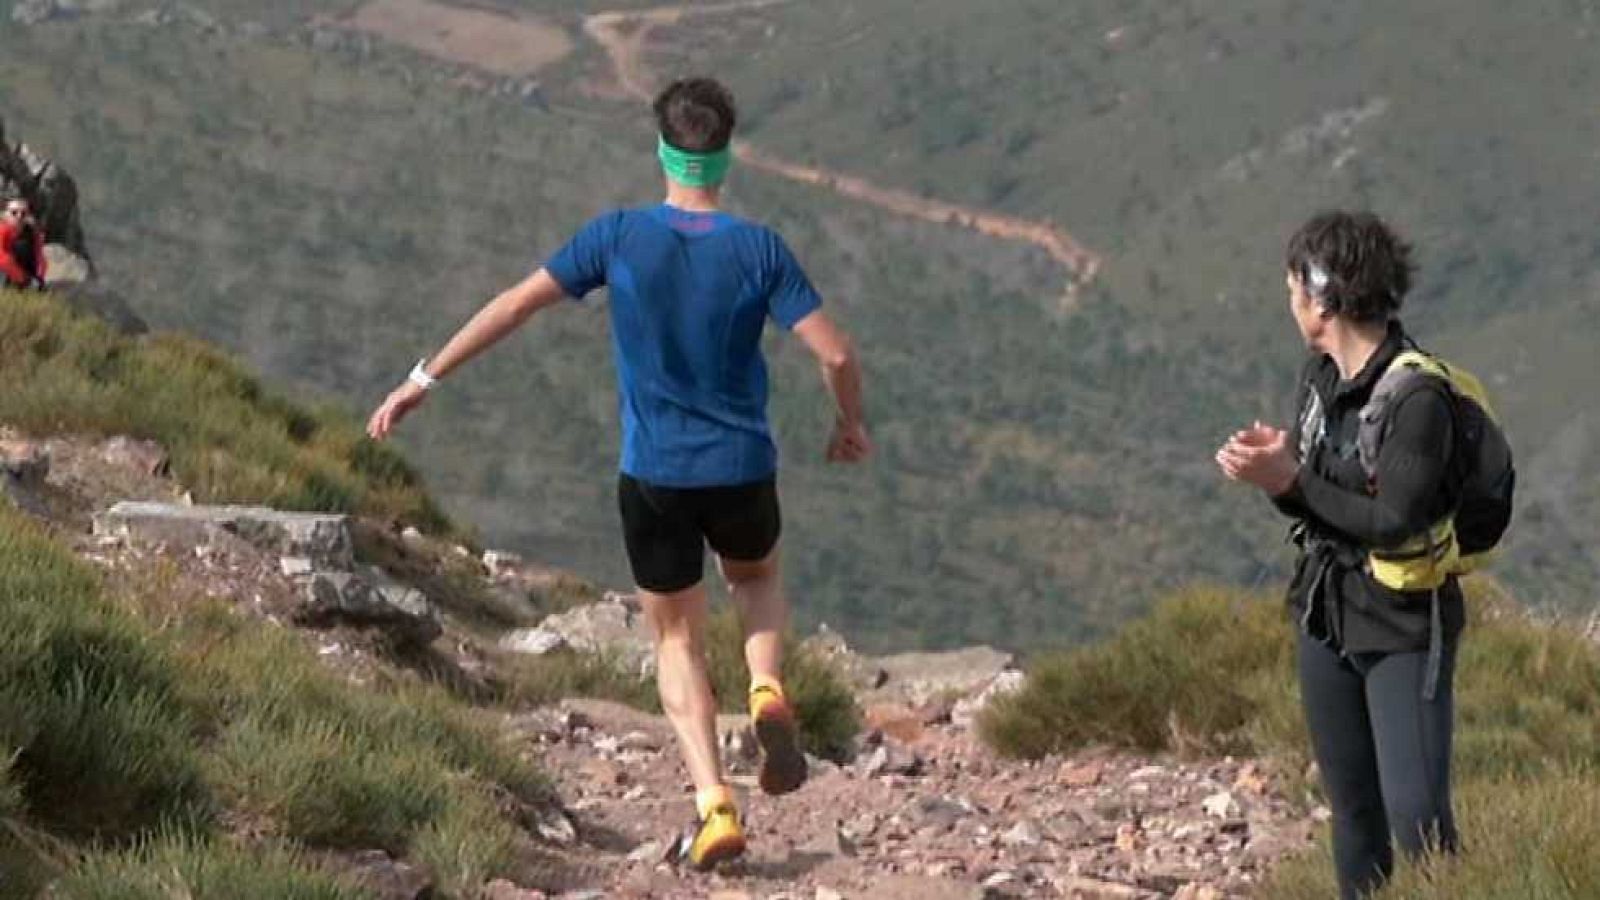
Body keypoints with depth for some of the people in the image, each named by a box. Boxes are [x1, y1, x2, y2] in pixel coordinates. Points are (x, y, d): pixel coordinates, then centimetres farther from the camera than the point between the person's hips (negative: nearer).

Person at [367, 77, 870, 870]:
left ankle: (714, 808, 0)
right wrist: (851, 424, 8)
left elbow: (516, 305, -11)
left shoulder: (618, 237, -10)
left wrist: (423, 380, -4)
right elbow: (835, 353, -13)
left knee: (677, 640, 15)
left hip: (654, 476, 0)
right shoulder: (760, 251, -9)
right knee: (756, 578, 32)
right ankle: (768, 693, 3)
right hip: (742, 469, 0)